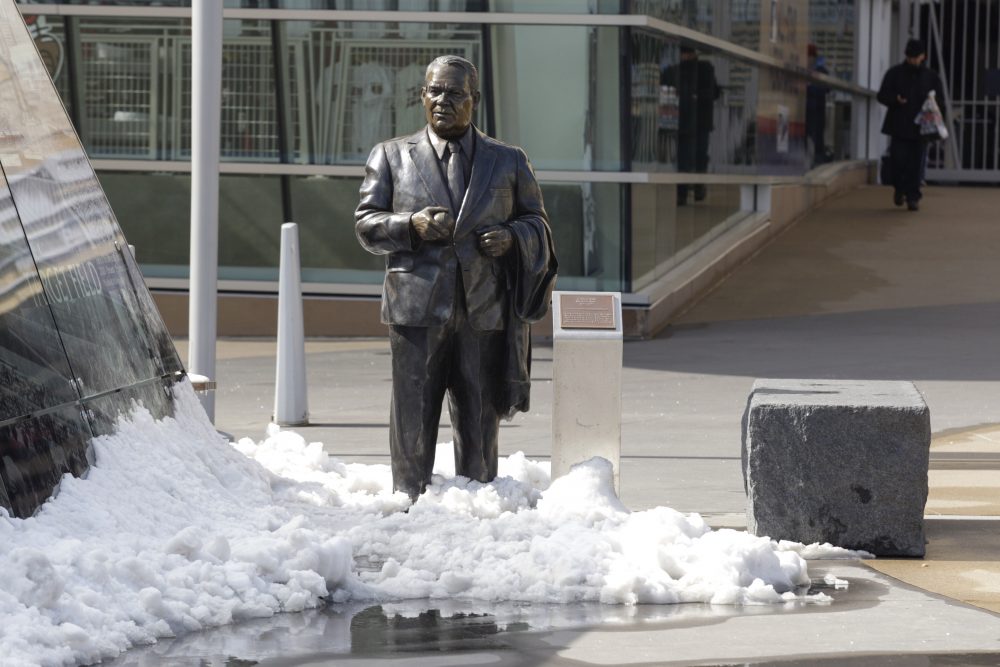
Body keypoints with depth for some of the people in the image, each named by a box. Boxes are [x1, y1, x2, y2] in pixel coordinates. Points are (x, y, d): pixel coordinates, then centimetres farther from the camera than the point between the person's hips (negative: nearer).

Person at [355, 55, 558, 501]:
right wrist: (412, 226, -12)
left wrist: (512, 236, -6)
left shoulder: (508, 162, 14)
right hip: (417, 309, -1)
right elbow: (366, 225, 8)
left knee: (480, 425, 5)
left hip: (485, 311, 1)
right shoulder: (391, 157, 12)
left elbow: (537, 223, 17)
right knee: (412, 424, -2)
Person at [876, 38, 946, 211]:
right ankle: (899, 188, 19)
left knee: (915, 165, -2)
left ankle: (913, 197, 6)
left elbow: (941, 102, 13)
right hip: (899, 126, -1)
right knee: (898, 160, -8)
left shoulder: (931, 77, 10)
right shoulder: (895, 73, 7)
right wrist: (895, 100, -15)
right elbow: (882, 95, 5)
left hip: (920, 127, 1)